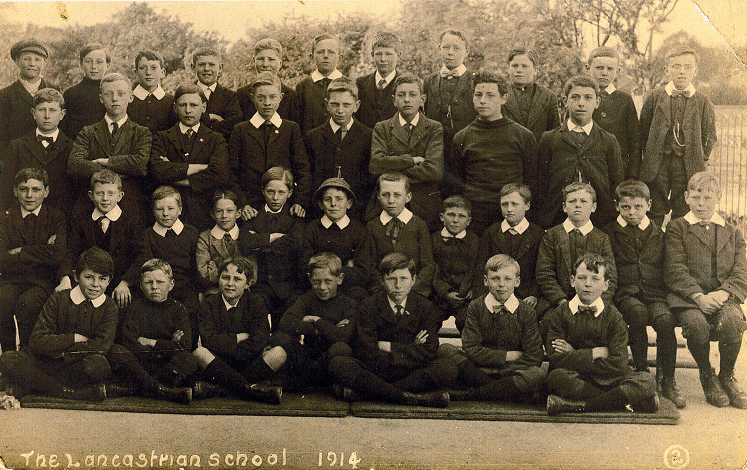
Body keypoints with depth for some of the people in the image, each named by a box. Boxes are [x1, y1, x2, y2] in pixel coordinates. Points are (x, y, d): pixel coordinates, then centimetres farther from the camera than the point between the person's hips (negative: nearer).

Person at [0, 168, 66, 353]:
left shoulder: (56, 218, 5)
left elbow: (57, 255, -12)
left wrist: (21, 252, -8)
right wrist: (41, 254, -10)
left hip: (43, 282, -1)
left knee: (26, 303, -32)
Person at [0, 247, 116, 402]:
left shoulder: (109, 307, 1)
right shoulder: (58, 299, 1)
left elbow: (101, 346, -12)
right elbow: (37, 342, -7)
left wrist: (57, 350, -13)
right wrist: (74, 339, -13)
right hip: (46, 364, 1)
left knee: (99, 365, -35)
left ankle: (30, 385, -19)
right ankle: (67, 391, -23)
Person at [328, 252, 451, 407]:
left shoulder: (427, 308, 1)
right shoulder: (369, 306, -3)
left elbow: (428, 352, -10)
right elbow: (367, 353, -12)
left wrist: (387, 347, -12)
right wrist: (409, 352, -12)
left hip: (411, 372, 1)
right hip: (375, 371, -1)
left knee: (445, 370, -28)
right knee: (338, 364, -28)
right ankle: (410, 398, -30)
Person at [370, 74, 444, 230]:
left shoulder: (435, 128, 6)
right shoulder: (382, 128, 10)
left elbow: (434, 170, -9)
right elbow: (375, 165, -7)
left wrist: (392, 174, -6)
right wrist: (412, 160, -9)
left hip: (425, 206, 0)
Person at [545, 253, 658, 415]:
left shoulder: (613, 317, 4)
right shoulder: (561, 314, 3)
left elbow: (618, 365, -8)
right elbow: (556, 359, -10)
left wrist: (575, 355, -8)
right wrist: (596, 353, -10)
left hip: (608, 380, 2)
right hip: (576, 378, -2)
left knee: (648, 381, -26)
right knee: (556, 377, -35)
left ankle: (576, 405, -27)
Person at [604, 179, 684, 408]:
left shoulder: (658, 233, 15)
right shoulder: (609, 232, 10)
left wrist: (665, 293, 1)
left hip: (654, 293, 1)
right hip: (624, 293, -1)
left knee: (665, 320, -30)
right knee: (639, 313, -35)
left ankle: (667, 382, -17)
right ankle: (641, 373, -21)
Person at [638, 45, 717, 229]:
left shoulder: (703, 101, 5)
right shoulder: (654, 97, 5)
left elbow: (709, 138, 10)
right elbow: (642, 132, 8)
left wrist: (699, 160, 4)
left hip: (688, 168, 0)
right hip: (657, 166, 0)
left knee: (683, 217, 3)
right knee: (654, 216, 4)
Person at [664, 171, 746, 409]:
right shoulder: (677, 228, 11)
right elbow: (676, 271, -3)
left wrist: (723, 293, -14)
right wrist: (698, 296, -19)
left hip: (724, 297, 2)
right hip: (687, 298, -2)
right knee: (696, 324, -35)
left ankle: (727, 377, -4)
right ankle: (706, 376, -4)